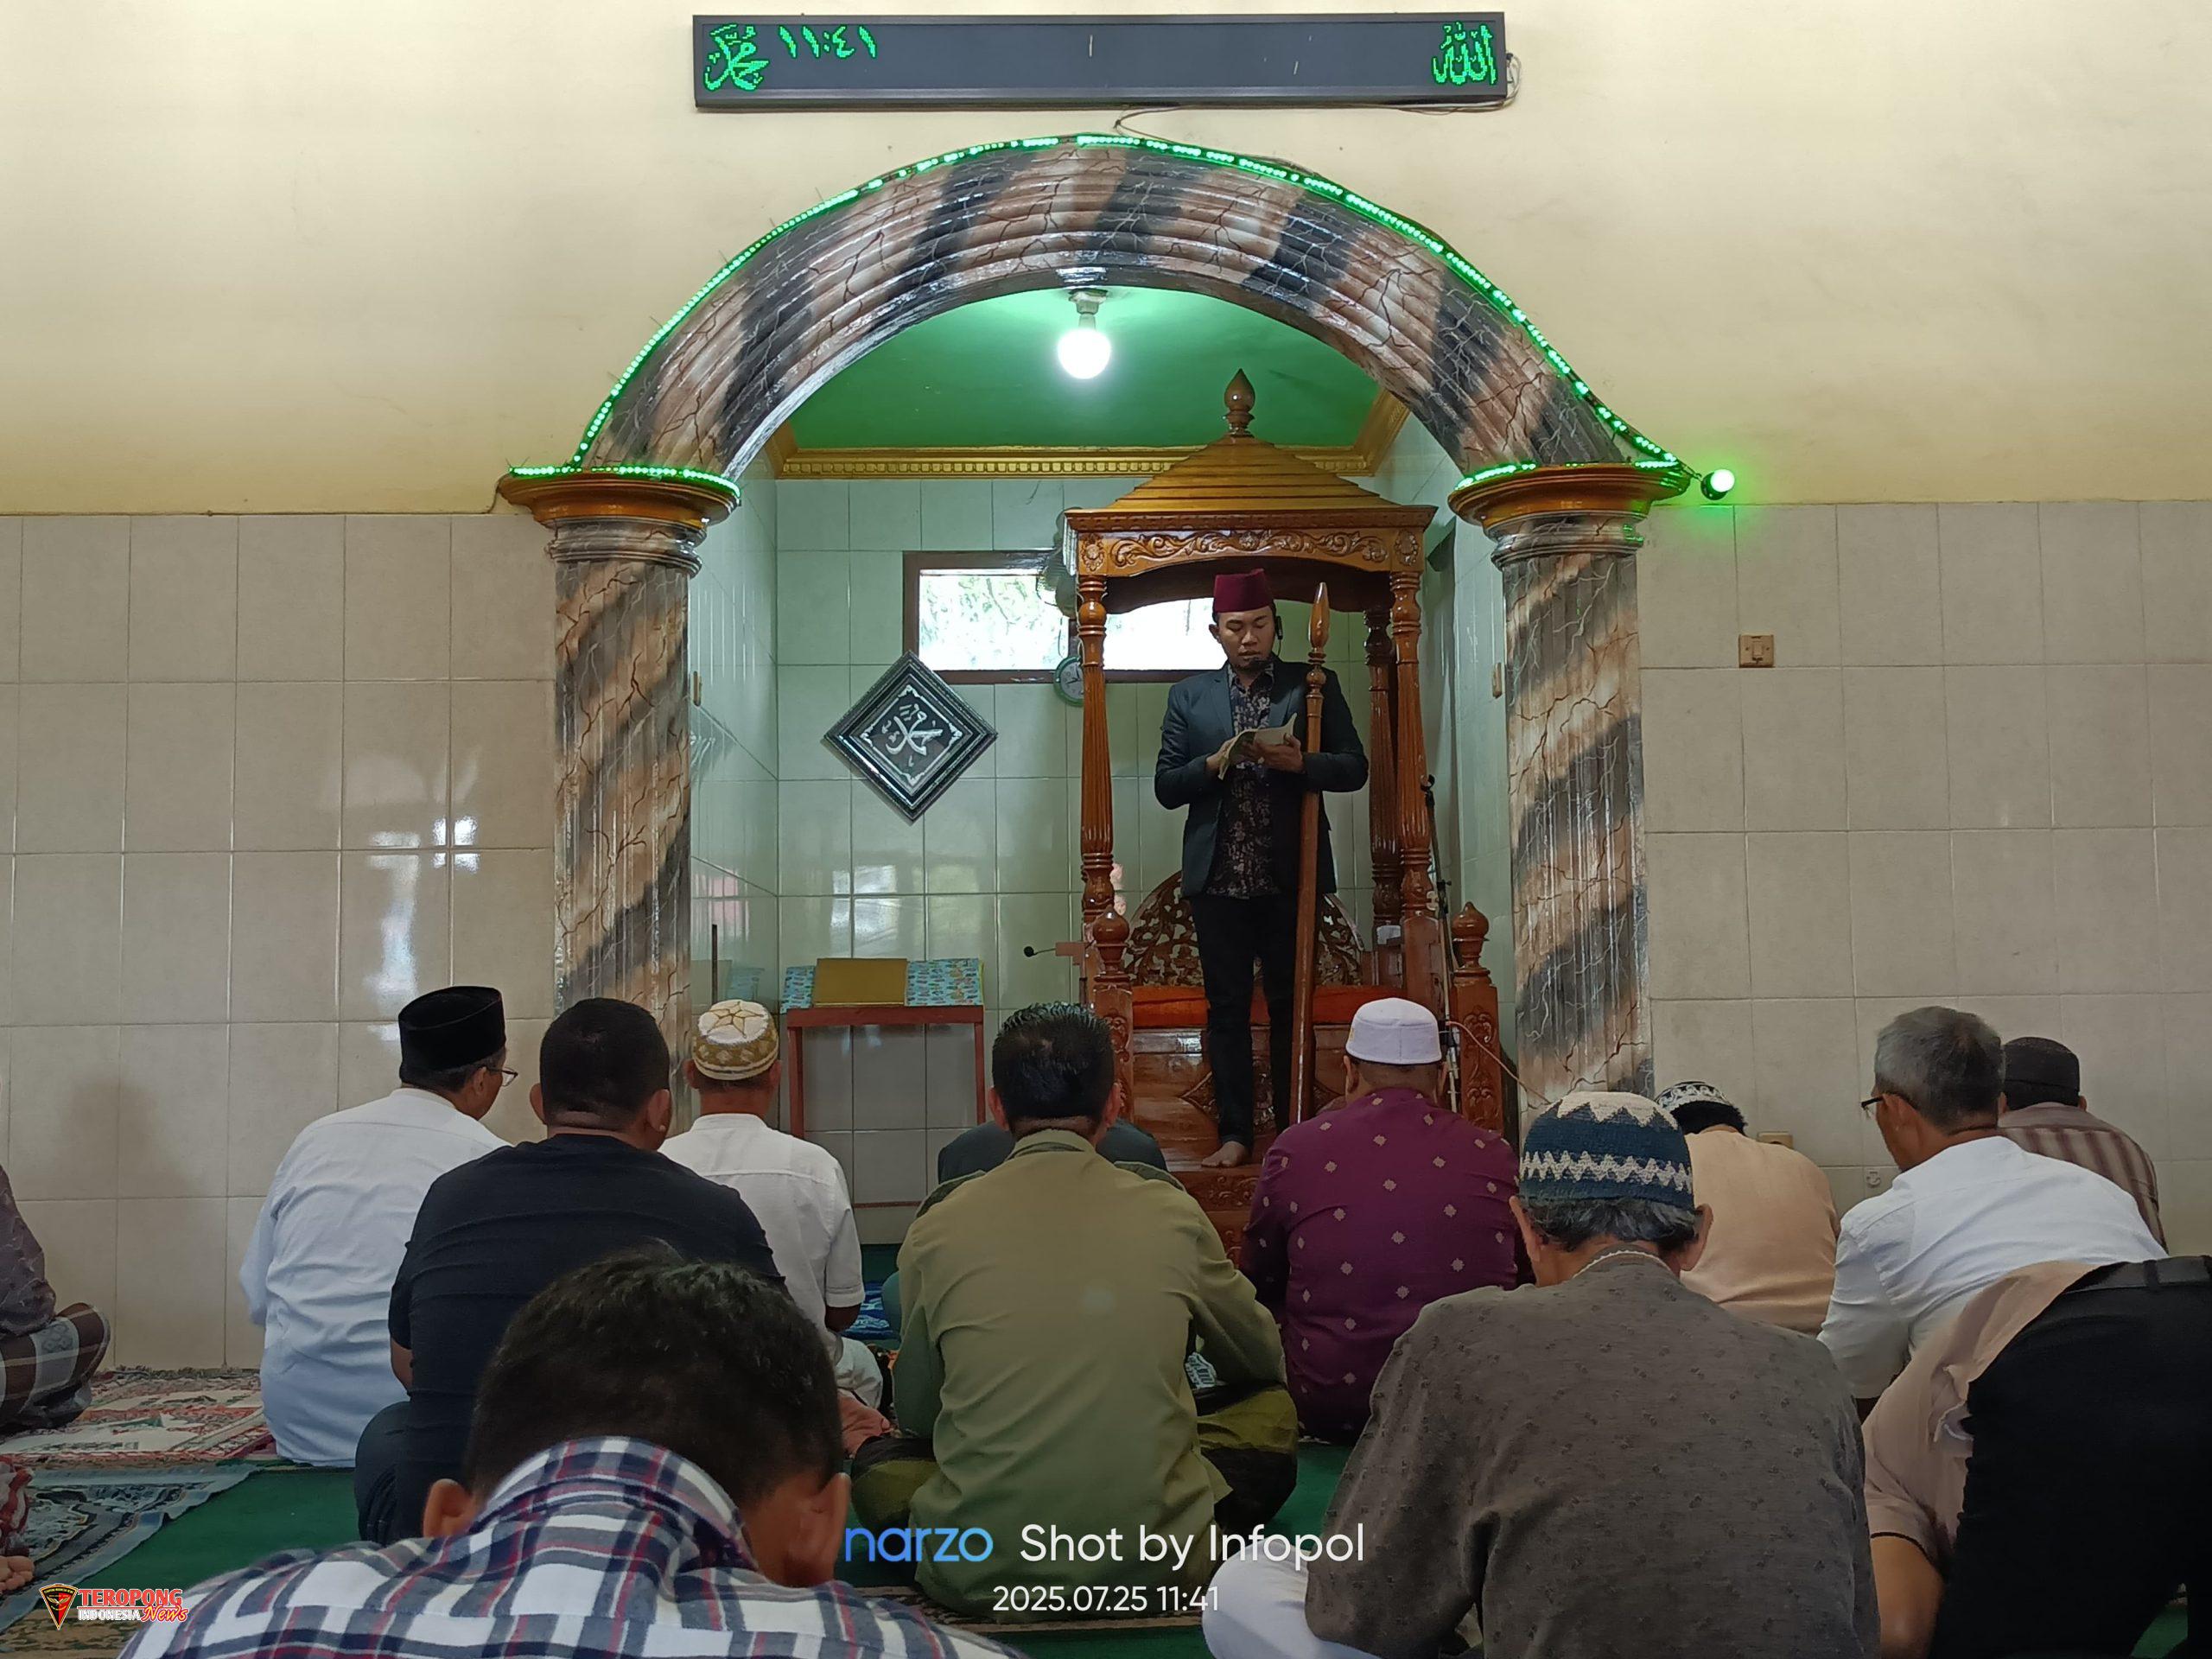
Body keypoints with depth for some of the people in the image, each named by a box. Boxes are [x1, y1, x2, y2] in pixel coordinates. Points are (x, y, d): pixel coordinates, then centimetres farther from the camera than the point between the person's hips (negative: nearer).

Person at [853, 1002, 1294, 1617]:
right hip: (1154, 1565, 0)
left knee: (878, 1457, 28)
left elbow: (916, 1413, 9)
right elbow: (1262, 1362, 15)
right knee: (1271, 1410, 23)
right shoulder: (1172, 1214, -3)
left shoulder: (939, 1227, -4)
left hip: (979, 1578, 0)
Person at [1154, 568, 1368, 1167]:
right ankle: (1235, 1133, 8)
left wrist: (1298, 763, -15)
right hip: (1218, 876, 1)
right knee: (1227, 1006, 3)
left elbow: (1354, 768, 3)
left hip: (1289, 875, -1)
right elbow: (1165, 785, 7)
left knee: (1290, 1004, 5)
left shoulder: (1314, 687, 7)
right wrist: (1216, 763, -12)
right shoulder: (1189, 696, 11)